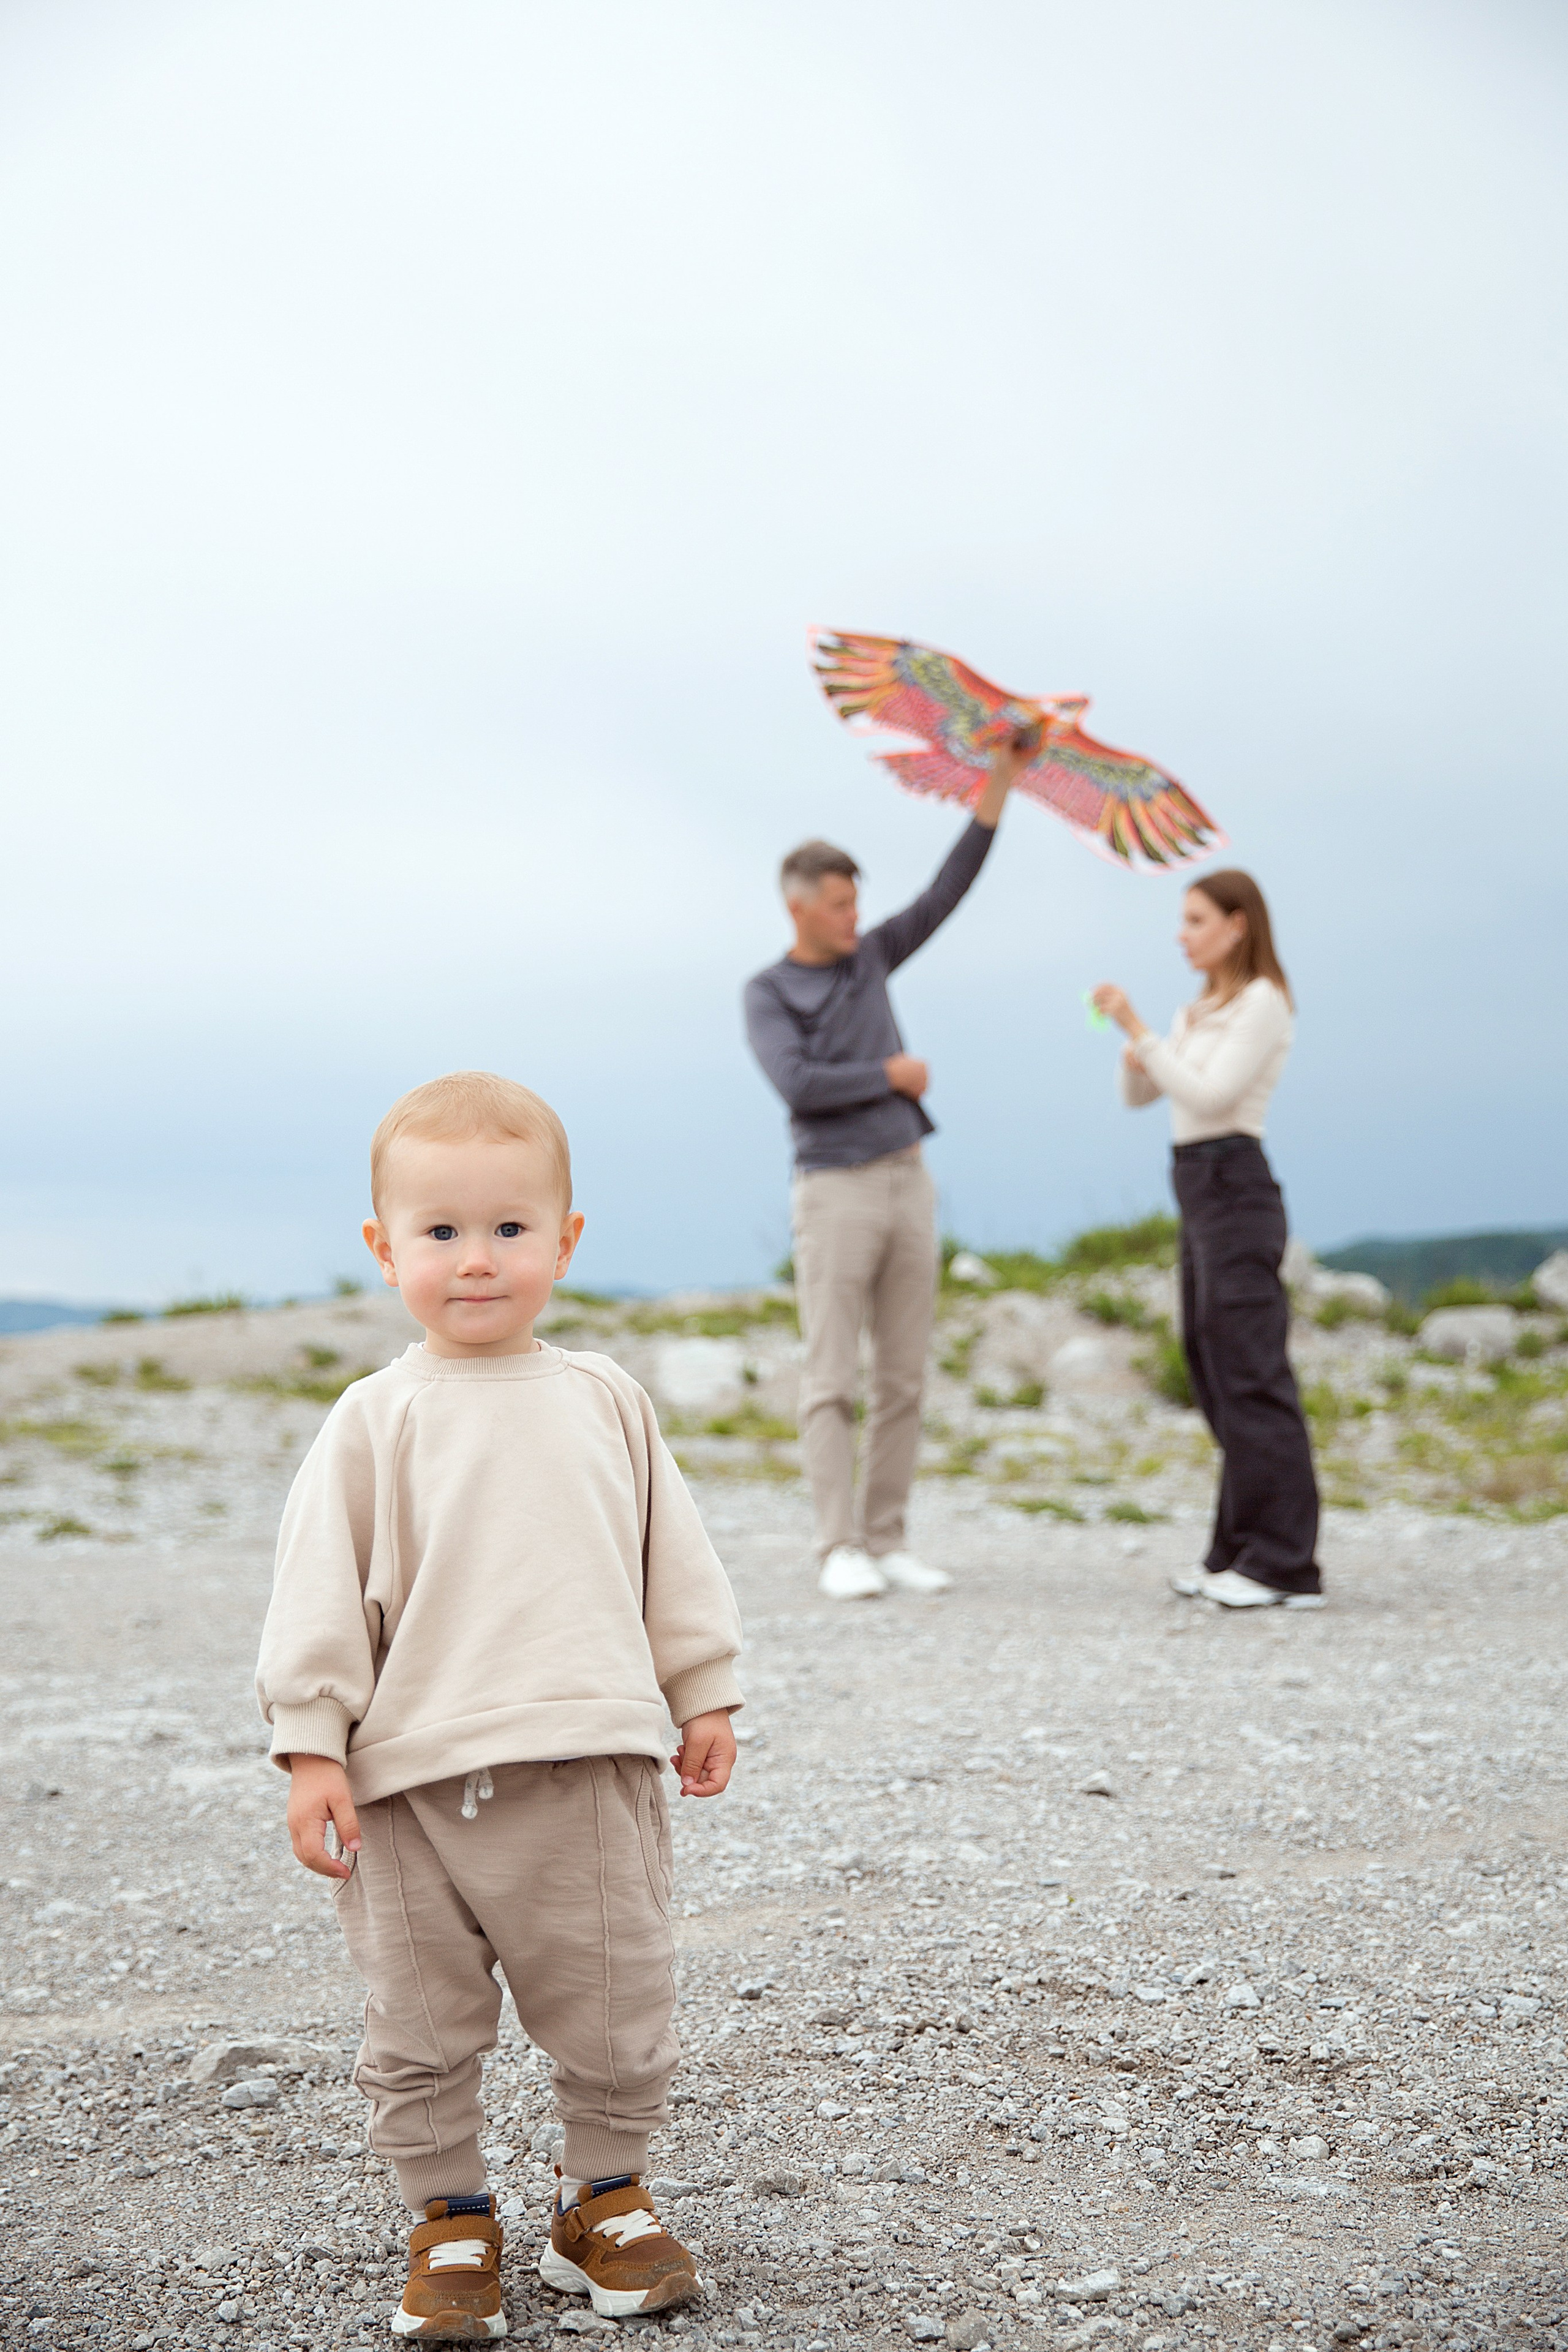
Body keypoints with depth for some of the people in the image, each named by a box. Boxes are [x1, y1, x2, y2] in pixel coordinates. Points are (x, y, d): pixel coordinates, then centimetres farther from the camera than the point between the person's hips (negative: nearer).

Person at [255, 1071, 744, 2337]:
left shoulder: (604, 1400, 6)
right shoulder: (377, 1422, -3)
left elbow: (672, 1555, 13)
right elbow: (323, 1590, -3)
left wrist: (704, 1693, 13)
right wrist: (312, 1745, -7)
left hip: (591, 1768, 2)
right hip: (414, 1778, -2)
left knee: (616, 2013, 11)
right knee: (421, 2028, 9)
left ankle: (607, 2197, 32)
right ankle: (450, 2218, 28)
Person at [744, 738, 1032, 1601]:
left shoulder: (870, 958, 14)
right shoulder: (767, 994, -2)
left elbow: (949, 887, 11)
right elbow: (799, 1084, -18)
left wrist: (1001, 779, 7)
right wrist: (891, 1074, -7)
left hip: (908, 1183, 6)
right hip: (835, 1193, -6)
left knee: (903, 1380, 5)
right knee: (833, 1381, -5)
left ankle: (886, 1543, 11)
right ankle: (840, 1550, -2)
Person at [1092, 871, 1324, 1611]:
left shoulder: (1263, 1002, -6)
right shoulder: (1200, 1010, 19)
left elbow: (1211, 1094, -17)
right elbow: (1137, 1095, 18)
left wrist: (1140, 1030, -18)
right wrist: (1133, 1047, -2)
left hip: (1235, 1183, -9)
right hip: (1197, 1189, 9)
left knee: (1251, 1374, -10)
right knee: (1213, 1370, 10)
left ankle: (1285, 1565, -8)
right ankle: (1242, 1553, 17)